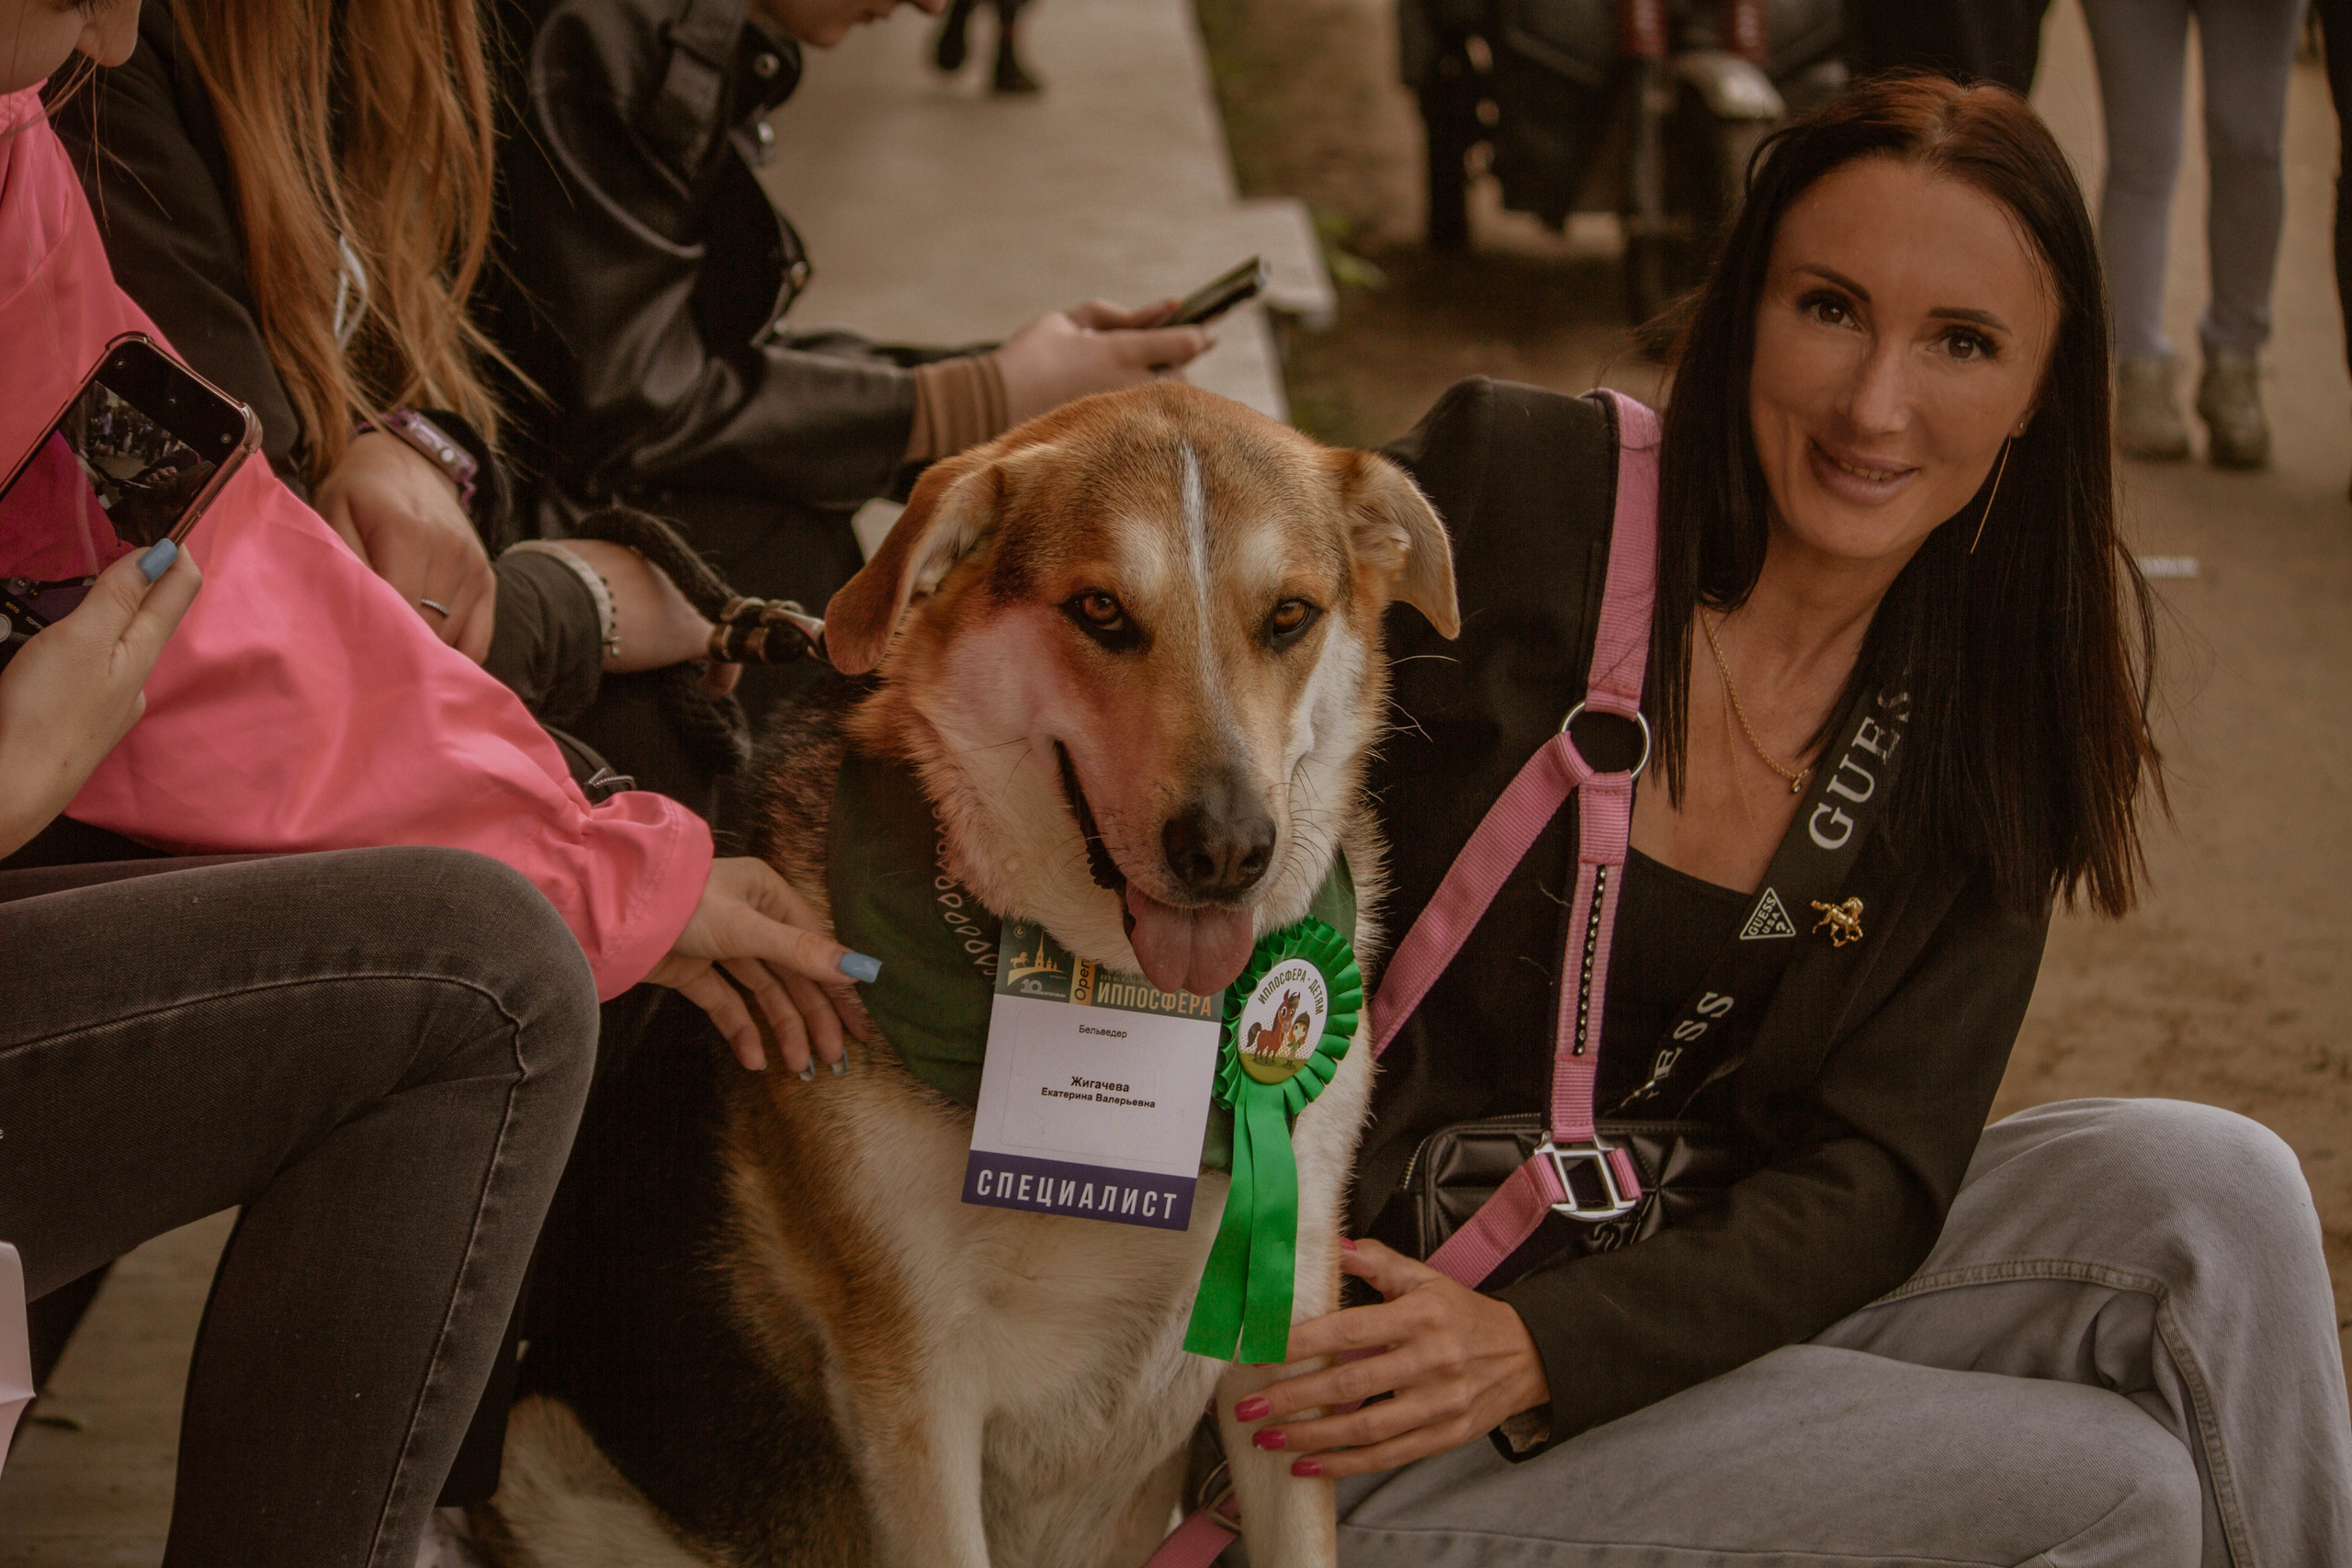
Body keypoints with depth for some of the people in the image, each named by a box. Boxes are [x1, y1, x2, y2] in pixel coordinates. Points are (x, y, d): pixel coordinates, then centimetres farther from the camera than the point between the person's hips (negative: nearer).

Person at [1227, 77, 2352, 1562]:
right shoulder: (1507, 486, -13)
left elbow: (1873, 1173, -7)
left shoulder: (1991, 713, -1)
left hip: (1703, 1285, 5)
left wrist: (1546, 1347, -23)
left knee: (2205, 1192, -16)